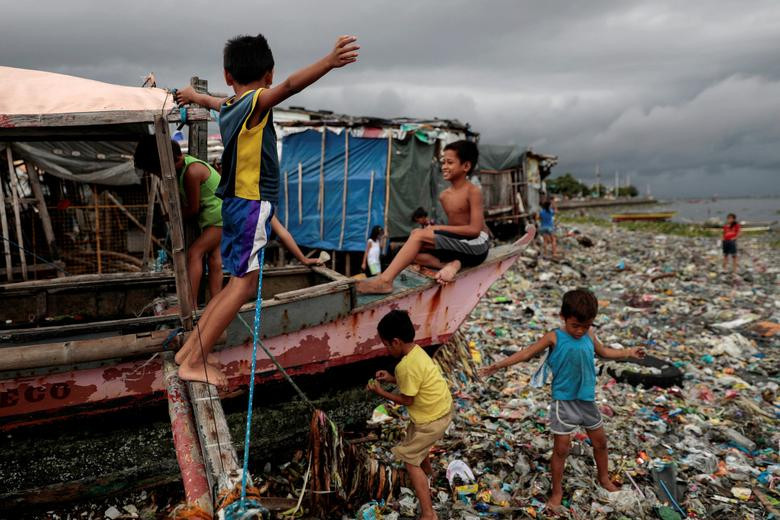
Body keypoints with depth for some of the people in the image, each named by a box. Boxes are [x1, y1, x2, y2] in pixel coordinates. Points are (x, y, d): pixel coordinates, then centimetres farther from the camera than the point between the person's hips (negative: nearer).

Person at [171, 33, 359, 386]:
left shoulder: (228, 107, 14)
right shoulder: (257, 102, -11)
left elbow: (214, 101, 39)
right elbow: (288, 86, -31)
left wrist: (193, 96, 61)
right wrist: (329, 62, -45)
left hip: (236, 203, 9)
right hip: (253, 204, -9)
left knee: (237, 283, 15)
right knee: (244, 285, -6)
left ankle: (190, 348, 23)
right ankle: (194, 362, -3)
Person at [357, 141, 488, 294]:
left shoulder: (473, 192, -13)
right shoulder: (444, 196, 10)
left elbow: (475, 229, -20)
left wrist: (439, 228, -17)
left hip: (476, 247, -8)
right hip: (459, 245, 8)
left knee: (419, 234, -22)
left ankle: (384, 280, -28)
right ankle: (451, 264, -16)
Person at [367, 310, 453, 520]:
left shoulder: (406, 366, -29)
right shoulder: (417, 351, -1)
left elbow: (407, 400, -19)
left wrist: (381, 392, -9)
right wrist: (392, 379, 6)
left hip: (432, 419, -9)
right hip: (442, 409, 9)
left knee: (409, 459, 2)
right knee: (414, 440, 32)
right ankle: (427, 470, 59)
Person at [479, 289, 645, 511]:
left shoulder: (589, 335, 0)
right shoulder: (554, 338, -14)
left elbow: (603, 352, 21)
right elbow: (527, 353, -13)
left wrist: (628, 352, 17)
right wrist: (498, 365, -17)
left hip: (587, 400, 5)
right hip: (564, 402, -5)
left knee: (600, 442, 20)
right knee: (561, 449, 2)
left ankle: (604, 478, 44)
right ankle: (557, 491, 20)